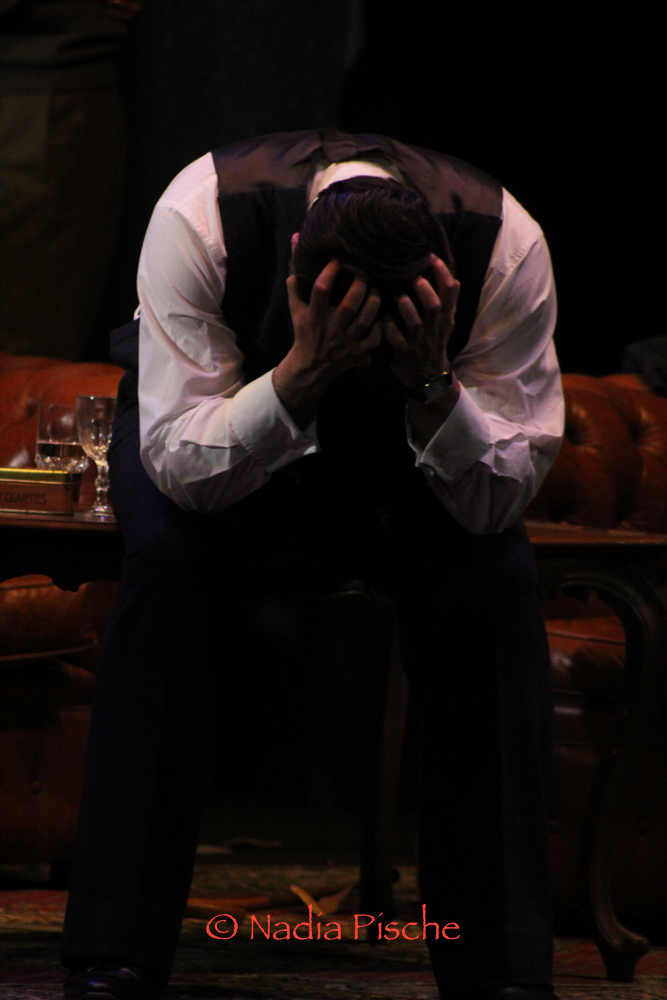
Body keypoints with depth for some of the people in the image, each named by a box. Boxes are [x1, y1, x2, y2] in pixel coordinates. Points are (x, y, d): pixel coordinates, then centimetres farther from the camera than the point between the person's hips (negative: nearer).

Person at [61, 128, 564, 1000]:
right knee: (169, 554, -34)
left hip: (419, 436, 1)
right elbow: (180, 468, -32)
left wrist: (433, 381, -43)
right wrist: (302, 371, -48)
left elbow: (504, 496, -25)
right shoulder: (199, 217, -34)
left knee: (493, 575, -30)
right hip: (234, 421, -1)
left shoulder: (504, 243, -30)